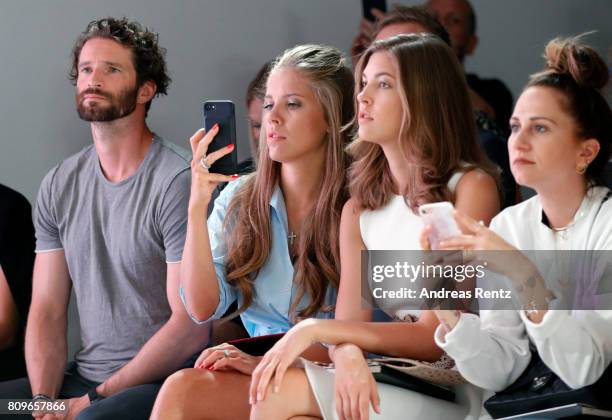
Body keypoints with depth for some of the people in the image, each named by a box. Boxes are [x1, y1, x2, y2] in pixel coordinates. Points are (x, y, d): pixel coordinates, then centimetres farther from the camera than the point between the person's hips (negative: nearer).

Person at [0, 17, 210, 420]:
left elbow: (190, 327, -15)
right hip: (82, 376, 7)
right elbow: (47, 311, 9)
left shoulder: (180, 181, -11)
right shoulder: (59, 184, 10)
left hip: (162, 382, -7)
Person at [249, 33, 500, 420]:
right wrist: (347, 355, -23)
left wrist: (316, 329, -17)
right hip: (387, 378, 5)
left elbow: (434, 337, -11)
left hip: (452, 387, -5)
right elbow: (350, 323, 2)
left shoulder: (472, 187, -7)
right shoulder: (359, 209, 12)